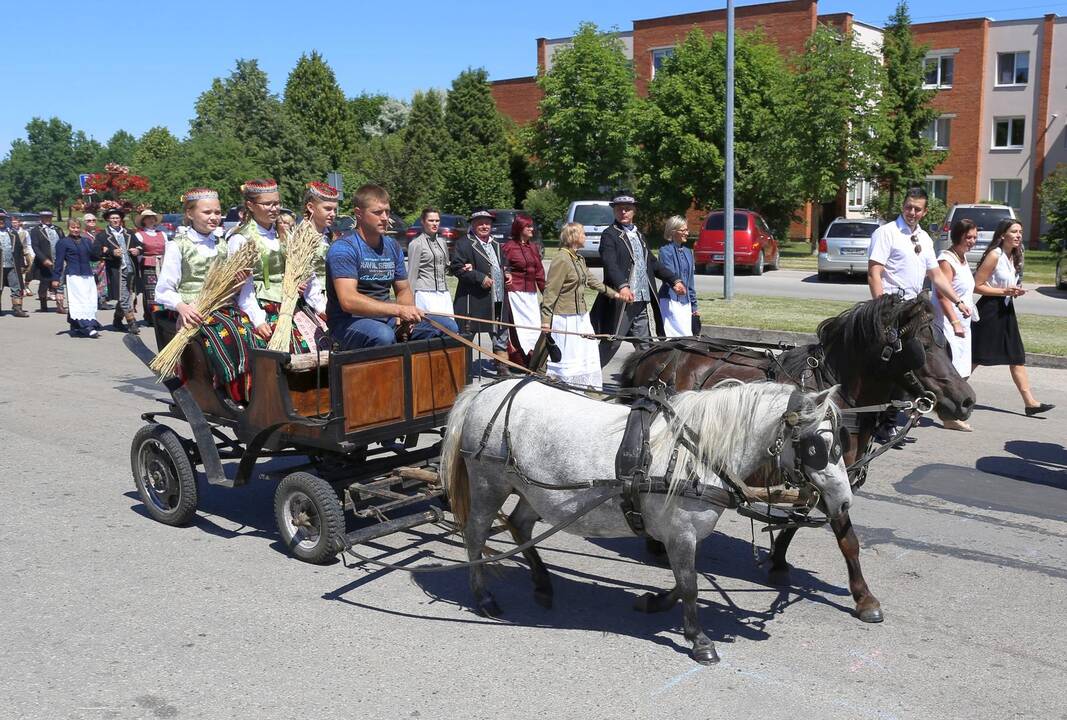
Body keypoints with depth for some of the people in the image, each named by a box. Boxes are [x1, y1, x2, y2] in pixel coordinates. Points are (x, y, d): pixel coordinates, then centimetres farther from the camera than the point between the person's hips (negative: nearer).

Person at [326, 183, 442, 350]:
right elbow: (348, 301, -25)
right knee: (383, 336, -39)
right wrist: (398, 309, -29)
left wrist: (406, 314, -6)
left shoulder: (392, 247, 11)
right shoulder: (343, 248, -13)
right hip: (349, 322, -7)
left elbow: (404, 290, 18)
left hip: (387, 319, 7)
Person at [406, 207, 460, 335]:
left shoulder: (442, 242, 16)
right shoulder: (416, 244, -2)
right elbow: (412, 274, -3)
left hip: (443, 294, 6)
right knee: (452, 328, -17)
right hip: (426, 294, -6)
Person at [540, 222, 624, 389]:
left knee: (589, 351, 13)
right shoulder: (561, 259, -15)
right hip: (565, 317, -9)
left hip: (581, 315, 9)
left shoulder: (580, 259, 12)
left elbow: (591, 280, 25)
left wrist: (614, 294, 28)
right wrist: (545, 320, -21)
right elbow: (550, 291, -17)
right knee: (567, 355, -5)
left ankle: (589, 386, 24)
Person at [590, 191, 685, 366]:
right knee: (611, 344, -7)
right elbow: (610, 264, -20)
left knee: (645, 345, 11)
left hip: (642, 301, 8)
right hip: (621, 300, -7)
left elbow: (652, 263, 27)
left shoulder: (638, 234, 21)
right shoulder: (609, 235, -5)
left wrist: (674, 280, 19)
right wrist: (622, 286, -37)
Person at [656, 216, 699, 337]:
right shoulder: (665, 251, -6)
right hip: (671, 300, -7)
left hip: (686, 301, 7)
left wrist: (694, 305, 17)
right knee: (685, 337, -14)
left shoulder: (687, 252, 15)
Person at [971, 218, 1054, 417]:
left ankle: (1030, 402, 3)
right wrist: (1004, 291, -20)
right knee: (975, 357, -2)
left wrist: (1016, 292, 4)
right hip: (989, 310, -8)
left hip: (1006, 310, 8)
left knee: (1017, 358, 4)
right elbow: (977, 286, -16)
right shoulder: (994, 255, -13)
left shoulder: (1015, 257, 12)